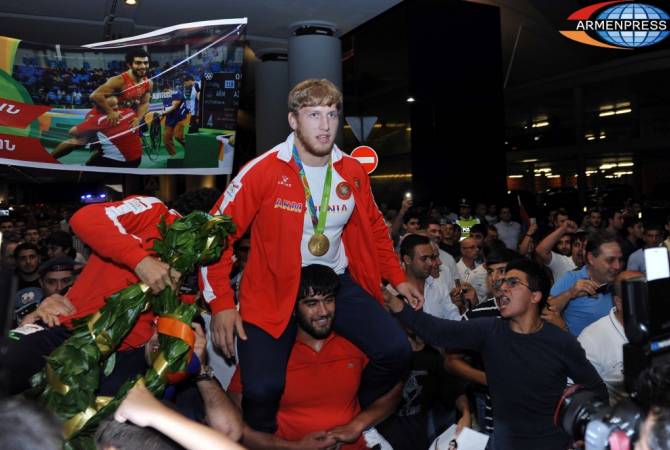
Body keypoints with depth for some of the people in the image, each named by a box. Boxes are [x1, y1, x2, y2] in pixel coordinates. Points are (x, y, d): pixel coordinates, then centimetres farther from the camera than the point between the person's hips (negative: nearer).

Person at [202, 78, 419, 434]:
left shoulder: (353, 172, -1)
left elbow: (374, 228, 16)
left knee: (396, 353, -6)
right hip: (275, 288, -4)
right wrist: (221, 303, -17)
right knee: (262, 389, -16)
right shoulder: (262, 171, -15)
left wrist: (398, 278, 13)